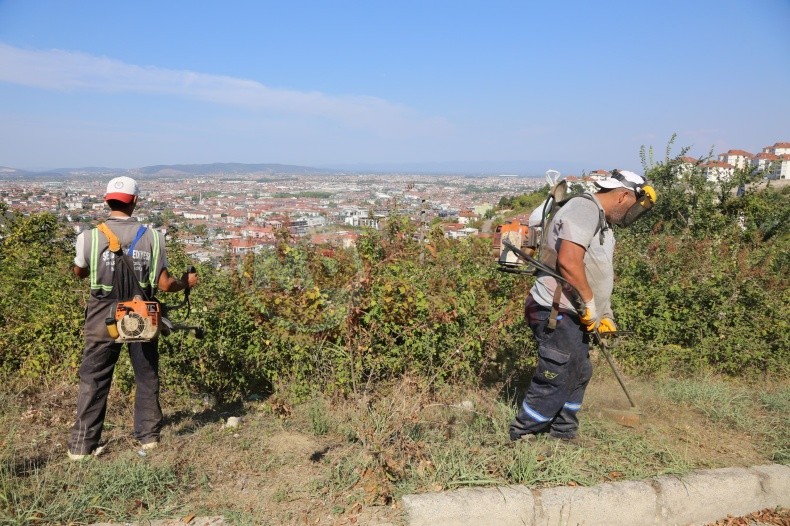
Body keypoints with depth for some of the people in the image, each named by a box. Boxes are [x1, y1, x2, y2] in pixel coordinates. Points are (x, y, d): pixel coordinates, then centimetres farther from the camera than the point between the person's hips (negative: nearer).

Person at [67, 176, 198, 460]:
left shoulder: (90, 237, -10)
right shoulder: (152, 237, -9)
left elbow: (79, 272, 10)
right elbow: (164, 284, -7)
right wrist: (186, 282, 13)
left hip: (104, 317, -1)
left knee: (93, 380, 10)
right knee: (147, 377, 16)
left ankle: (81, 445, 15)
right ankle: (149, 436, 25)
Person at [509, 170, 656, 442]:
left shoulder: (601, 222, 19)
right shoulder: (584, 209, -15)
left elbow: (597, 274, 24)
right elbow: (568, 261, -27)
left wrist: (605, 314, 18)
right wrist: (590, 303, -18)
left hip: (574, 315, 11)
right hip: (556, 312, -11)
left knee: (579, 375, 16)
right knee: (555, 379, -6)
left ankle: (563, 435, 29)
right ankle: (521, 438, 7)